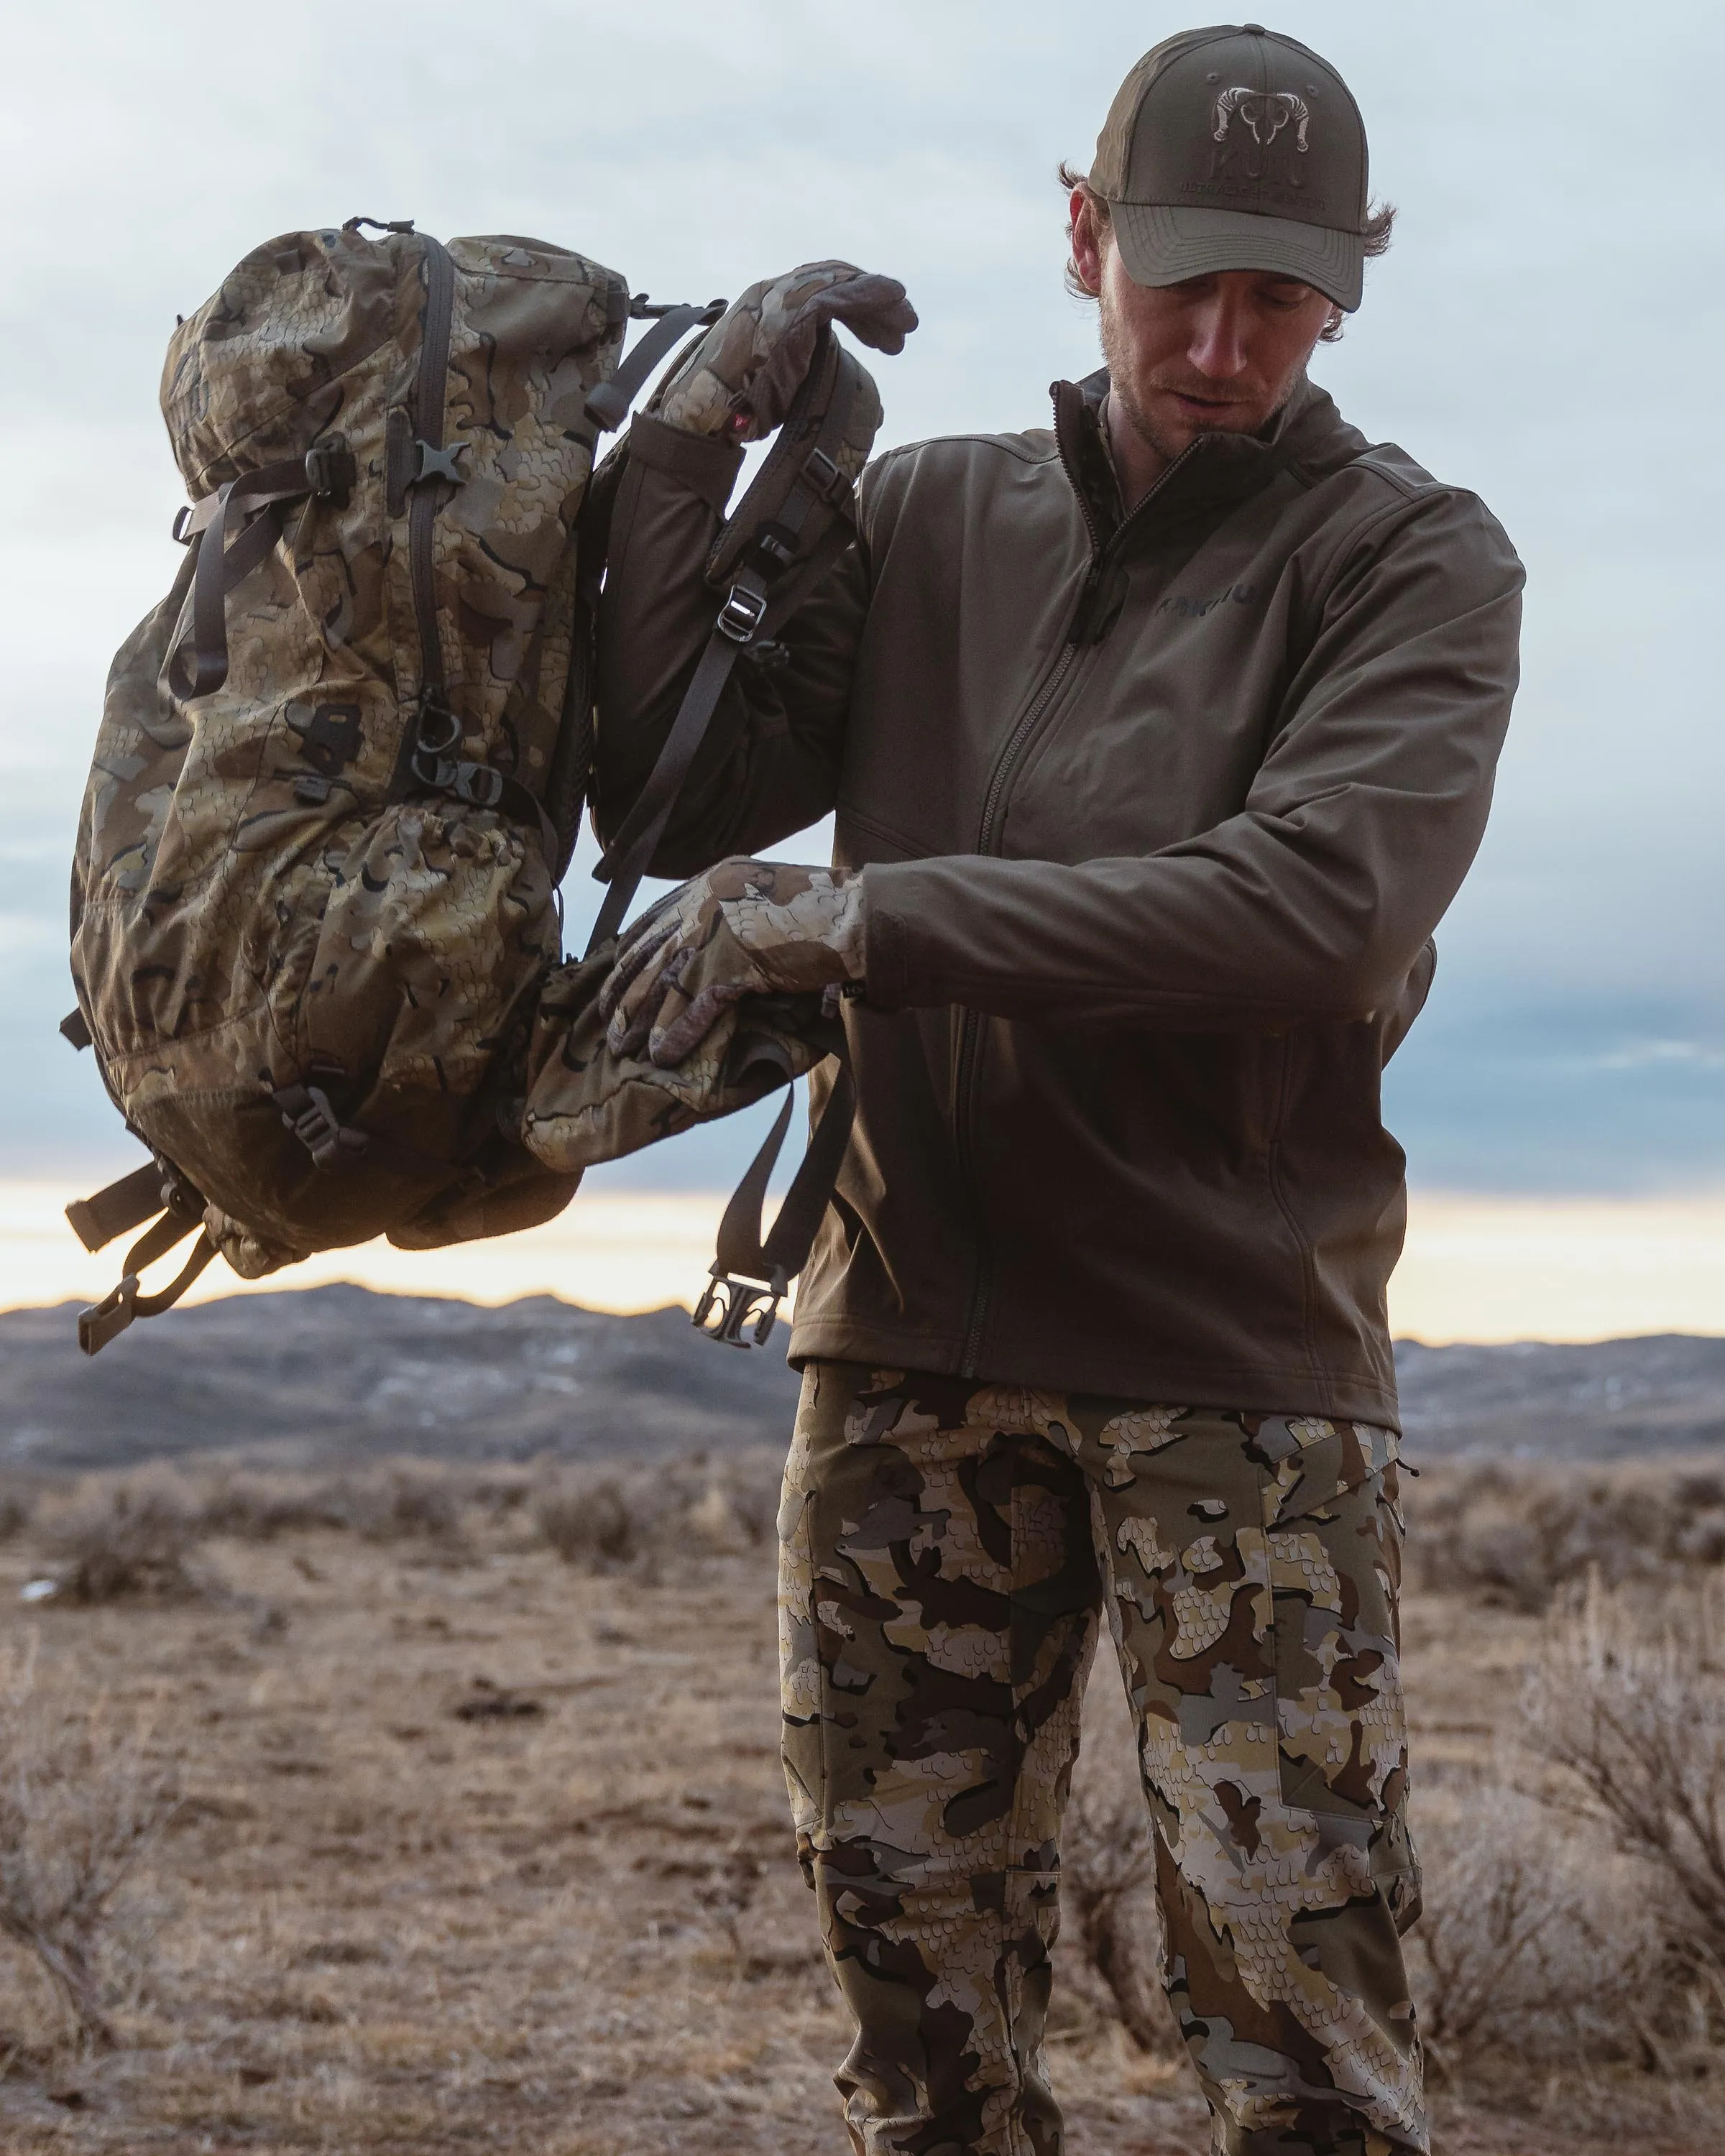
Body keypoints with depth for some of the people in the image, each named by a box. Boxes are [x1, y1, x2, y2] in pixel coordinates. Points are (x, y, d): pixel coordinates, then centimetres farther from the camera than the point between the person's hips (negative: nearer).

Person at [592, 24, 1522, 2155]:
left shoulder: (1412, 557, -2)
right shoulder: (929, 518, 11)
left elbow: (1317, 912, -18)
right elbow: (676, 799, 4)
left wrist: (855, 915, -18)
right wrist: (695, 438, -5)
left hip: (1242, 1356, -3)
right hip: (911, 1337, 4)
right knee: (914, 1958, 10)